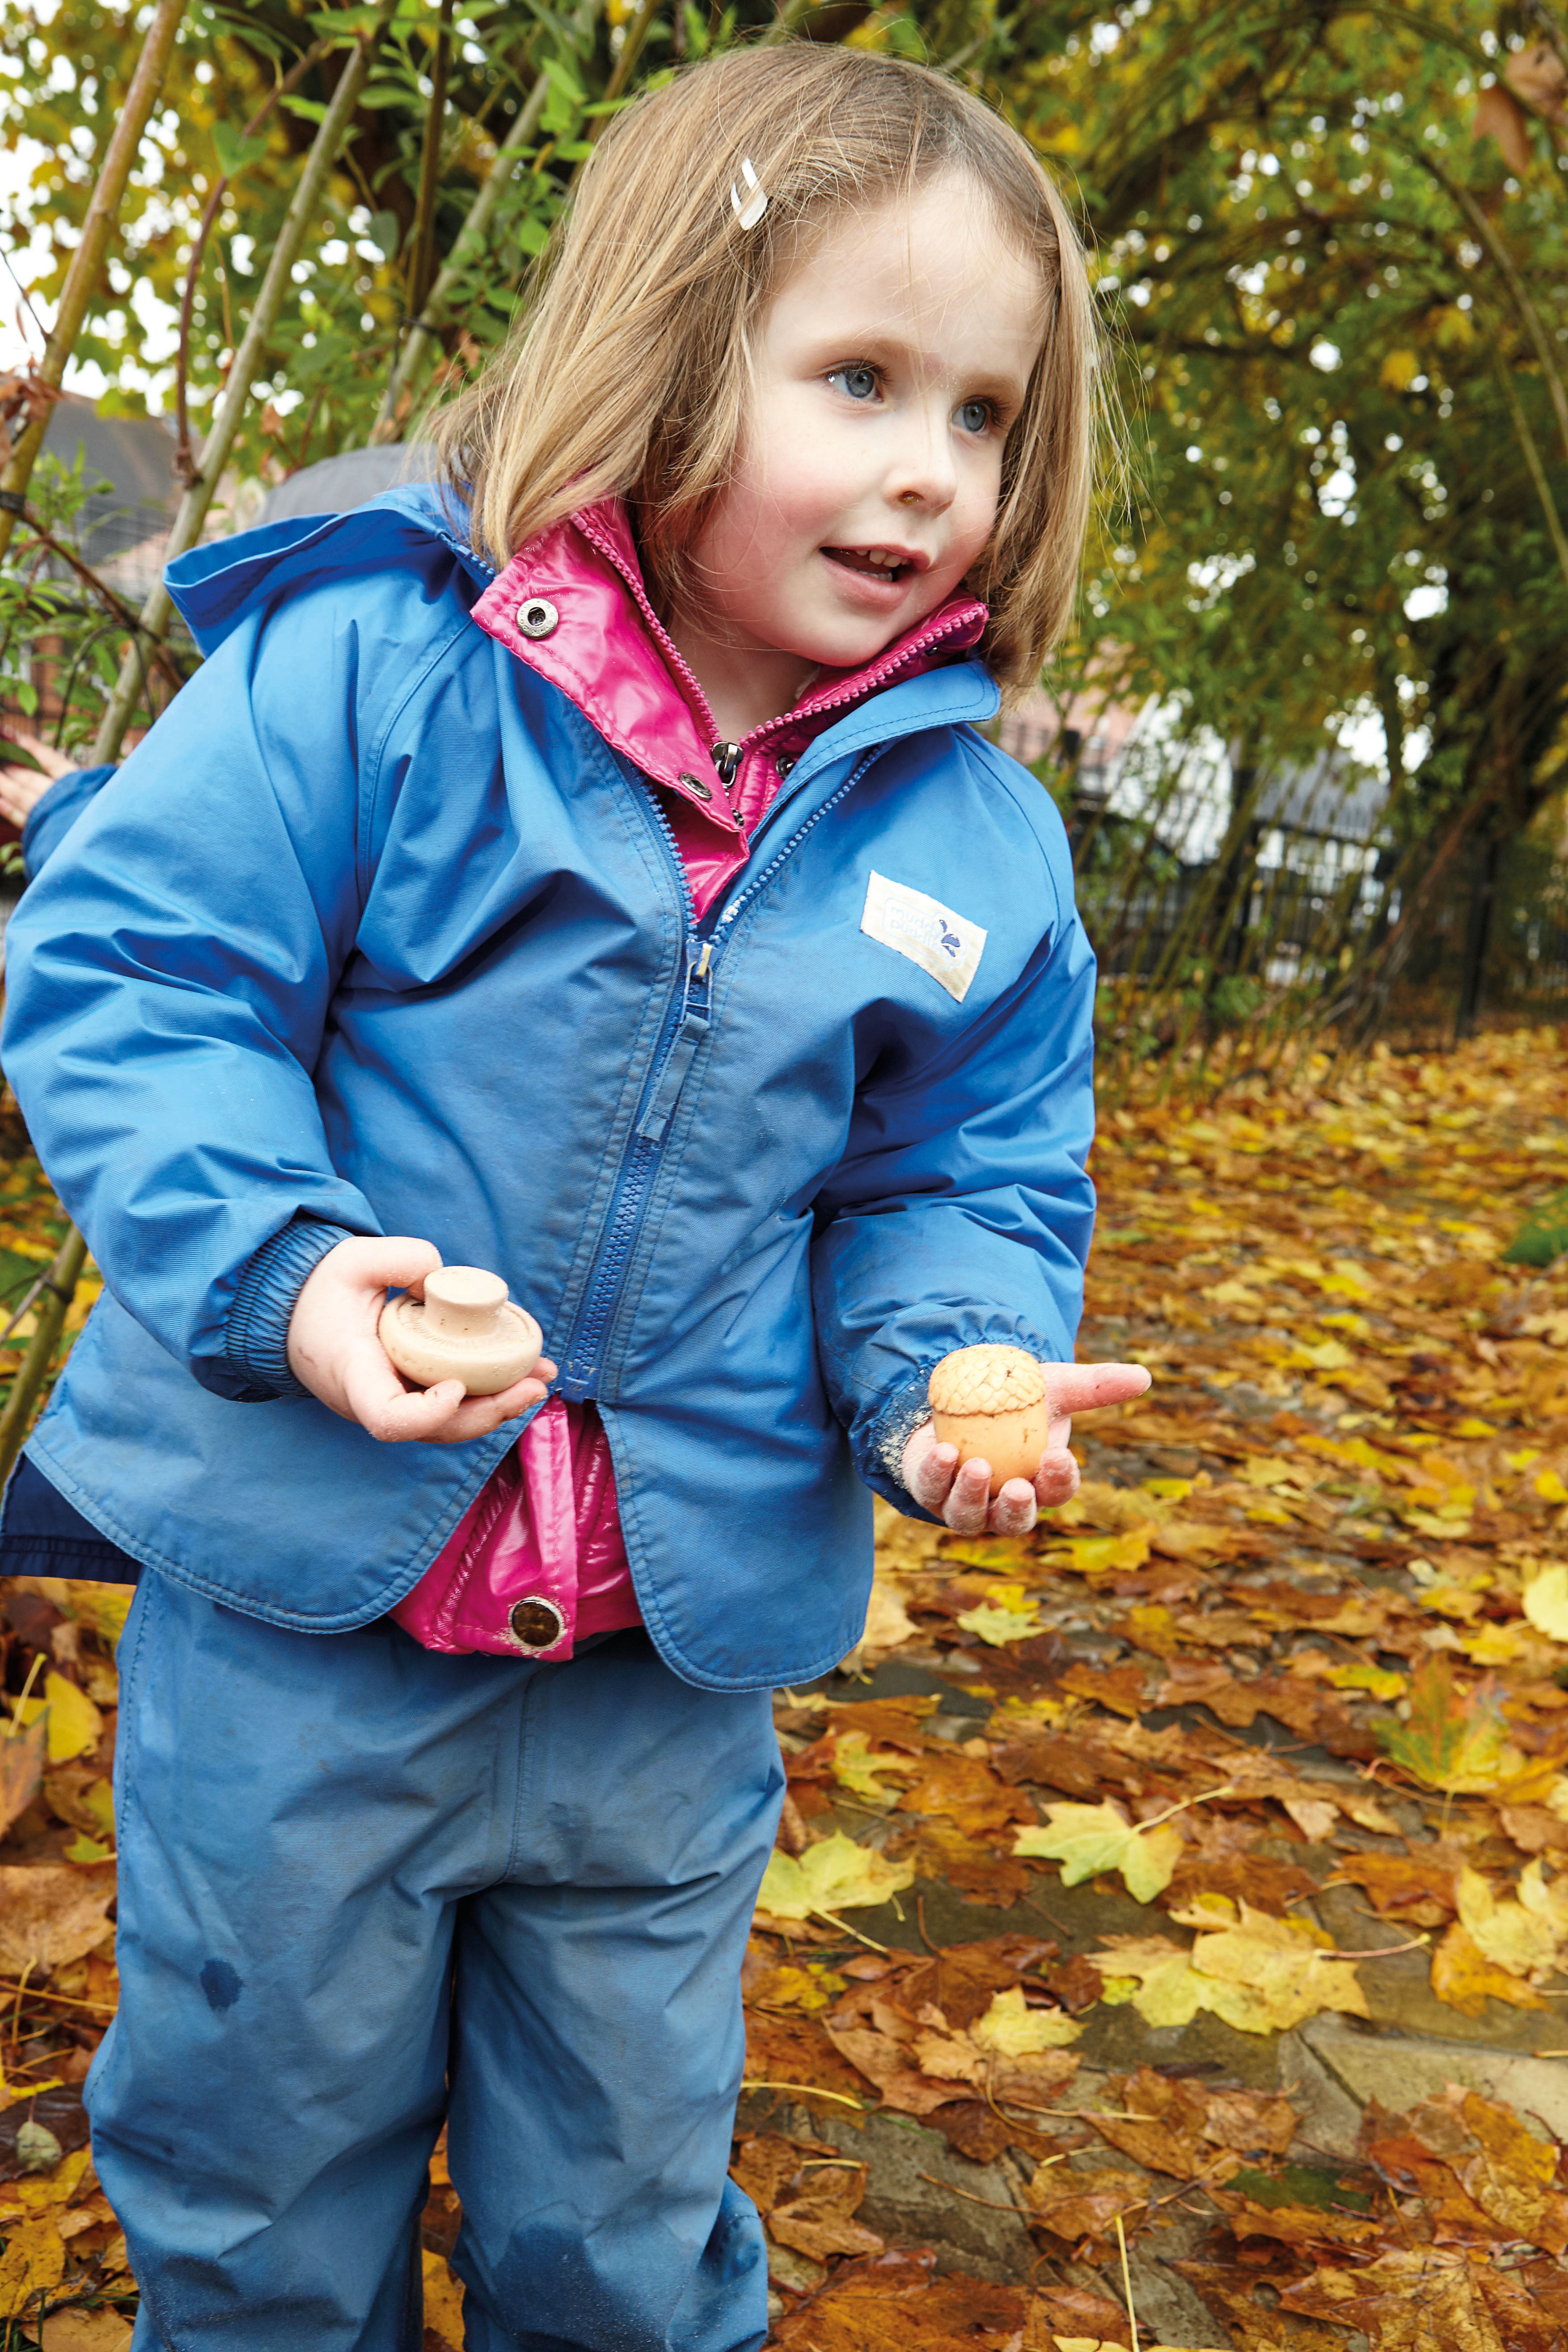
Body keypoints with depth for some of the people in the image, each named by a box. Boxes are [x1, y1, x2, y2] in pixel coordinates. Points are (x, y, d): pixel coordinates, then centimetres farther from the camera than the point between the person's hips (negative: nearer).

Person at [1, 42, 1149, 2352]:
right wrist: (275, 1262, -26)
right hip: (299, 1594, -2)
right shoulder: (368, 660, -13)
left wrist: (944, 1371, -14)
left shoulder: (976, 835, -2)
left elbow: (973, 1175, 6)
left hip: (676, 1665, 3)